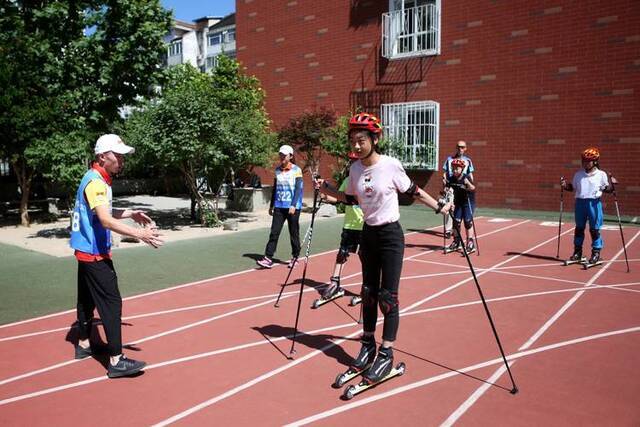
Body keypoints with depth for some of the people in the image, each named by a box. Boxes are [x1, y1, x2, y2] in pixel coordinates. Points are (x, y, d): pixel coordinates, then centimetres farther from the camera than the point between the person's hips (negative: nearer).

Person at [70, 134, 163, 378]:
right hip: (95, 254, -10)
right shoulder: (95, 182, -21)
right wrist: (140, 234, -41)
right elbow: (106, 221, -33)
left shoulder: (98, 180, 11)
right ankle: (116, 361, -6)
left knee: (88, 300, 19)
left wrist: (131, 214, 11)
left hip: (87, 251, 10)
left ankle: (83, 345, 33)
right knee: (111, 303, -9)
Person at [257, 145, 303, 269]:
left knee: (294, 233, 6)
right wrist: (271, 205, 17)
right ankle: (268, 258, -2)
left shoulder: (296, 170, -4)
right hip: (279, 207, 4)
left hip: (293, 207, -4)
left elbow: (298, 189, -11)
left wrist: (293, 205, -19)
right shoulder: (277, 170, 11)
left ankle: (295, 257, 19)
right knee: (274, 232, -1)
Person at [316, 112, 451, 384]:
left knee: (388, 296, -5)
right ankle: (368, 345, 27)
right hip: (368, 234, 6)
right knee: (368, 292, 13)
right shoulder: (355, 169, 0)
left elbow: (412, 191, -1)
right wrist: (327, 190, 4)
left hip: (391, 235, -5)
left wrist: (439, 207, -3)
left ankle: (386, 354, 6)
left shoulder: (391, 165, -15)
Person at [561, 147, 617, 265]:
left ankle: (596, 252, 13)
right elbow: (573, 187, 14)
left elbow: (606, 189, 1)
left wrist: (612, 185, -18)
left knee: (594, 229, 1)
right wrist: (565, 185, -4)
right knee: (579, 228, 11)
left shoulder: (601, 174, -1)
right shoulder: (578, 174, 7)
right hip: (580, 202, 3)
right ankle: (577, 251, 22)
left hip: (594, 203, -3)